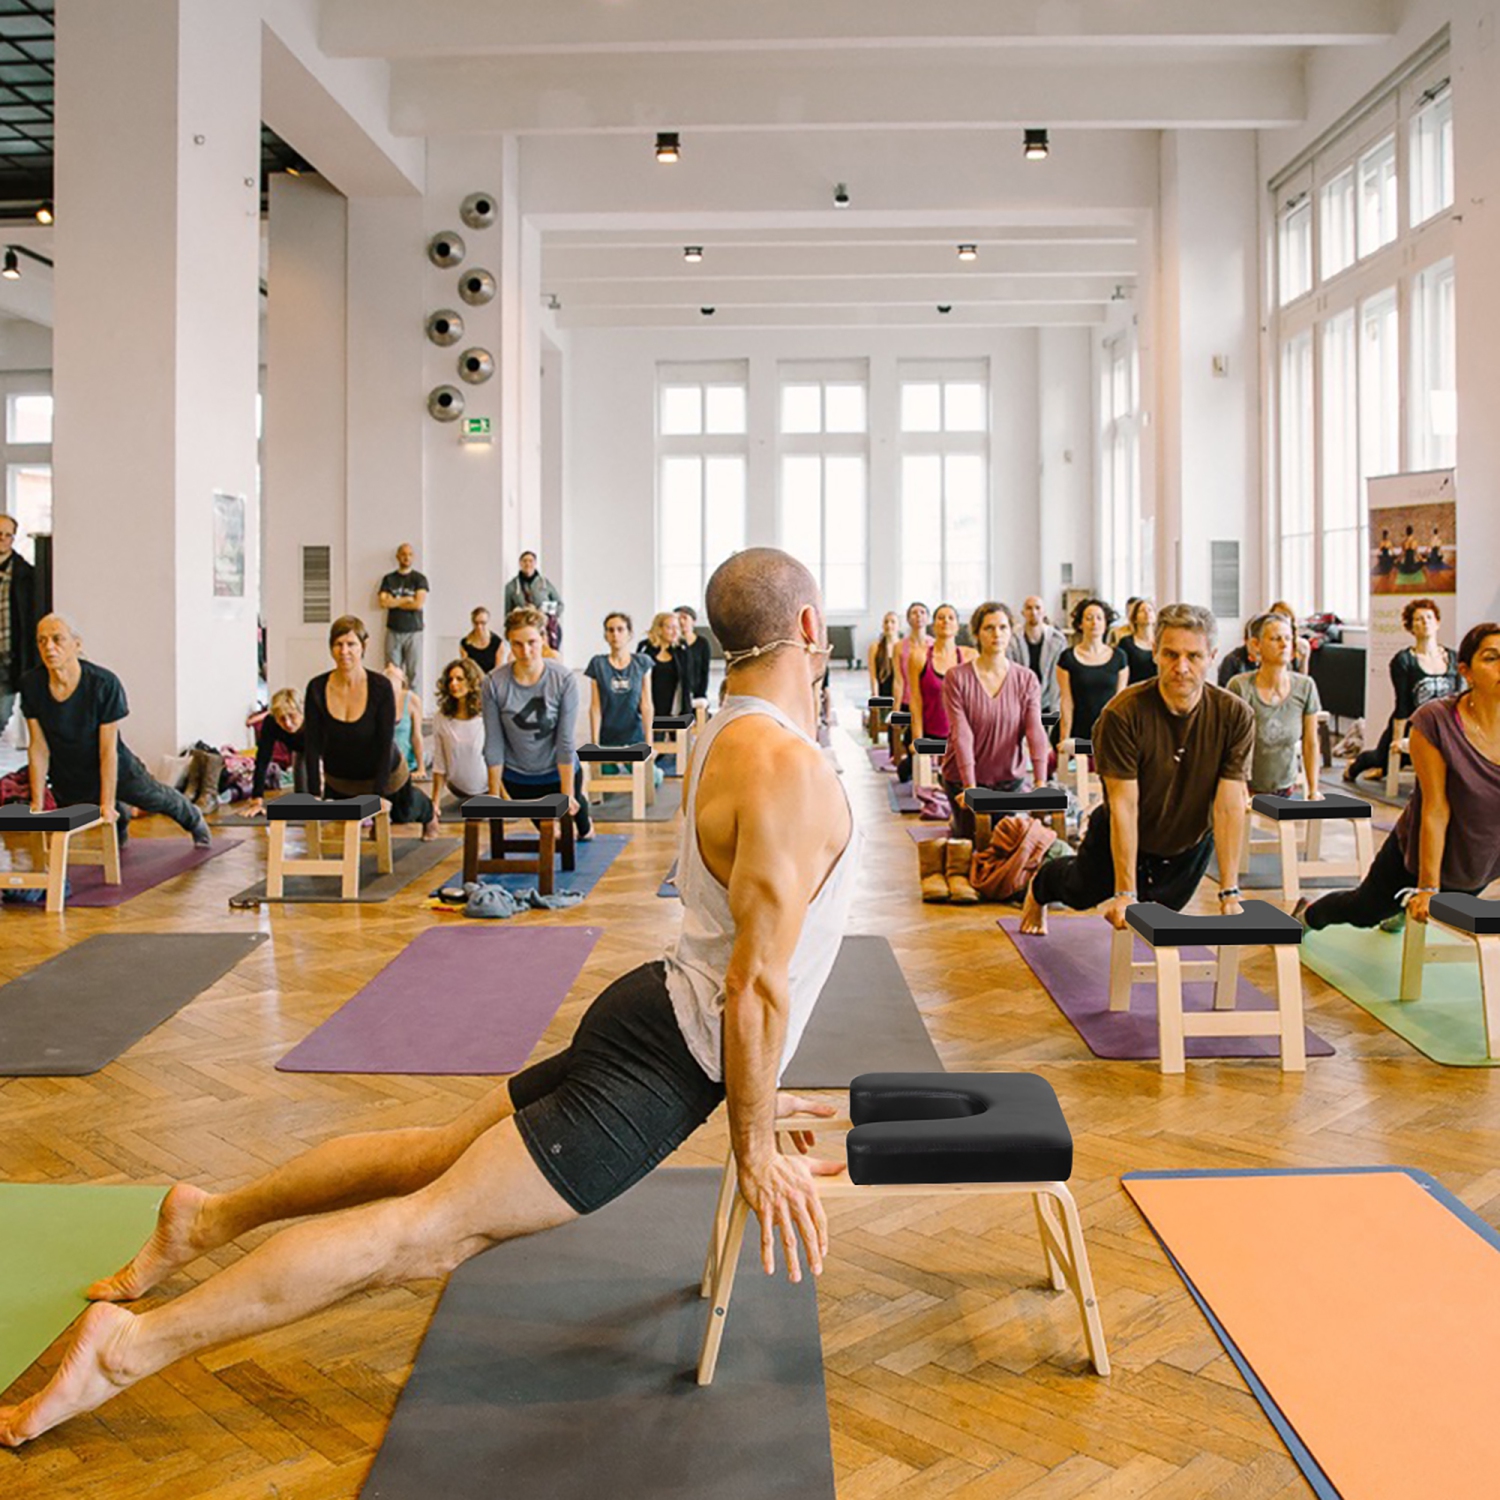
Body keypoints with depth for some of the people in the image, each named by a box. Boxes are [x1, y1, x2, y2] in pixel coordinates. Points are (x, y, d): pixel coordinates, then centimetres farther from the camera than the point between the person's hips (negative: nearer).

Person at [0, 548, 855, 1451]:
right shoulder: (790, 771, -22)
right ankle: (128, 1350, -3)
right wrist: (754, 1151, -12)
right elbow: (757, 986, -23)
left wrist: (749, 1090, 24)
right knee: (431, 1229, -7)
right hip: (668, 1058, -10)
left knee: (440, 1152, 20)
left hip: (659, 1016, 10)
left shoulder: (732, 737, 12)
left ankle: (210, 1220, 33)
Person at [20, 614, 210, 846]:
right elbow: (39, 747, -15)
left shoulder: (104, 684, -31)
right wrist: (37, 802, -15)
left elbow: (108, 750, -27)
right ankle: (121, 818, 59)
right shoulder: (31, 685, -22)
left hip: (114, 768, -2)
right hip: (66, 778, 2)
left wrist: (107, 804, -27)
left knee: (159, 798, 23)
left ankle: (195, 821, 58)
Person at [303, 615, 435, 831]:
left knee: (403, 813, 25)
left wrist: (377, 795, -28)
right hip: (338, 782, 2)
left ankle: (428, 813, 62)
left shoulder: (381, 686, -27)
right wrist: (315, 794, -22)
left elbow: (386, 745, -24)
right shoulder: (317, 689, -20)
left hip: (385, 774, -2)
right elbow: (312, 746, -17)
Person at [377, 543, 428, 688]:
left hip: (413, 632, -2)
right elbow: (383, 603, -2)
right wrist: (406, 599, -6)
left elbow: (419, 604, -9)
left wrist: (394, 602, -2)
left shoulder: (419, 579, 4)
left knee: (414, 673, -6)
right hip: (393, 631, 2)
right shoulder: (388, 579, 11)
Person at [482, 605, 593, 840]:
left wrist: (567, 794, -19)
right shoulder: (494, 684, -21)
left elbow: (565, 740, -21)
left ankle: (585, 828, 59)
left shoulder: (563, 680, -23)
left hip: (558, 770, -1)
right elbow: (493, 744, -15)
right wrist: (494, 794, -11)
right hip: (516, 776, 1)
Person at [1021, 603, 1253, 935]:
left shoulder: (1235, 716, -25)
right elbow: (1124, 805, -31)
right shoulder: (1123, 714, -32)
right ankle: (1039, 887, 58)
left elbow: (1229, 805, -25)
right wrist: (1125, 893, -31)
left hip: (1189, 844, 2)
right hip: (1120, 837, -1)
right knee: (1080, 894, 22)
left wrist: (1229, 892, -28)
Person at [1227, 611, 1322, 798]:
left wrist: (1313, 791, 4)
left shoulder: (1305, 687, -5)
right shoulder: (1240, 686, -15)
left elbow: (1310, 744, 4)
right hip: (1247, 791, -2)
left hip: (1287, 791, 2)